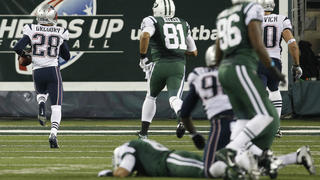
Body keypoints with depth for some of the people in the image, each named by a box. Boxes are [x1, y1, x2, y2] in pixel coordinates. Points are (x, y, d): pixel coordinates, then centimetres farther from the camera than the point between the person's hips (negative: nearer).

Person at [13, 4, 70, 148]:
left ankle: (41, 105, -3)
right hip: (53, 70, -1)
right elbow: (66, 56, 9)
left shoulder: (32, 30, -3)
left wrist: (24, 55, 12)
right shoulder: (60, 33, 1)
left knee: (41, 92, 33)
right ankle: (53, 134, -19)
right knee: (56, 106, 1)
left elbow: (18, 48, -9)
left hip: (37, 71, 1)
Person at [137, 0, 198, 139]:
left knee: (151, 97, 20)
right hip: (179, 65, 2)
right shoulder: (183, 24, 20)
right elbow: (194, 52, 24)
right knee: (174, 98, -11)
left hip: (160, 64, -2)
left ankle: (143, 132, 24)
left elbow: (145, 35, -18)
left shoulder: (152, 21, 5)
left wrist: (142, 57, -7)